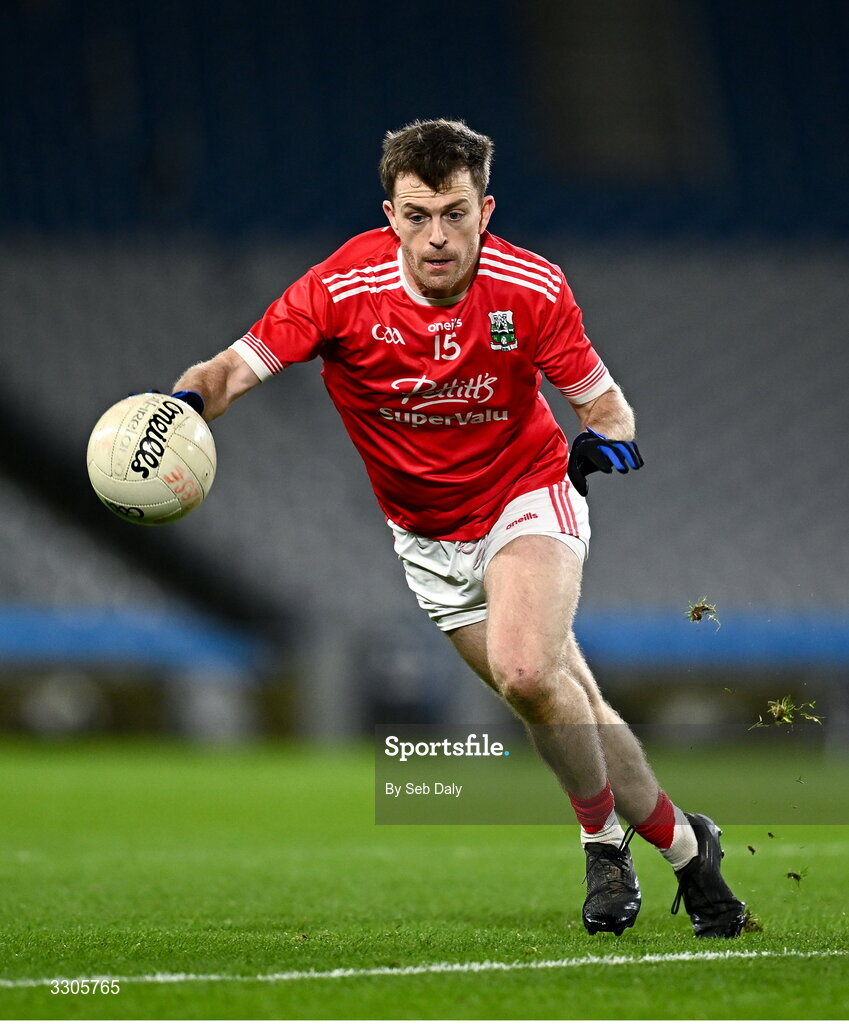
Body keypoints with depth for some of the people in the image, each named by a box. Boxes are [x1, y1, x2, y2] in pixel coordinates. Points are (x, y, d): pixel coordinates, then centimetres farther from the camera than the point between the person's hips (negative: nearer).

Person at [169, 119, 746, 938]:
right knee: (572, 709, 5)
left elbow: (602, 399, -9)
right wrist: (187, 401, -45)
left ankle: (603, 837, -3)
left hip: (529, 497, -2)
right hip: (426, 532, 2)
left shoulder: (532, 290, -20)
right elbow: (235, 368, -23)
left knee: (526, 670, -28)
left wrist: (607, 439, -32)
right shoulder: (344, 288, -21)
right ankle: (683, 847, 26)